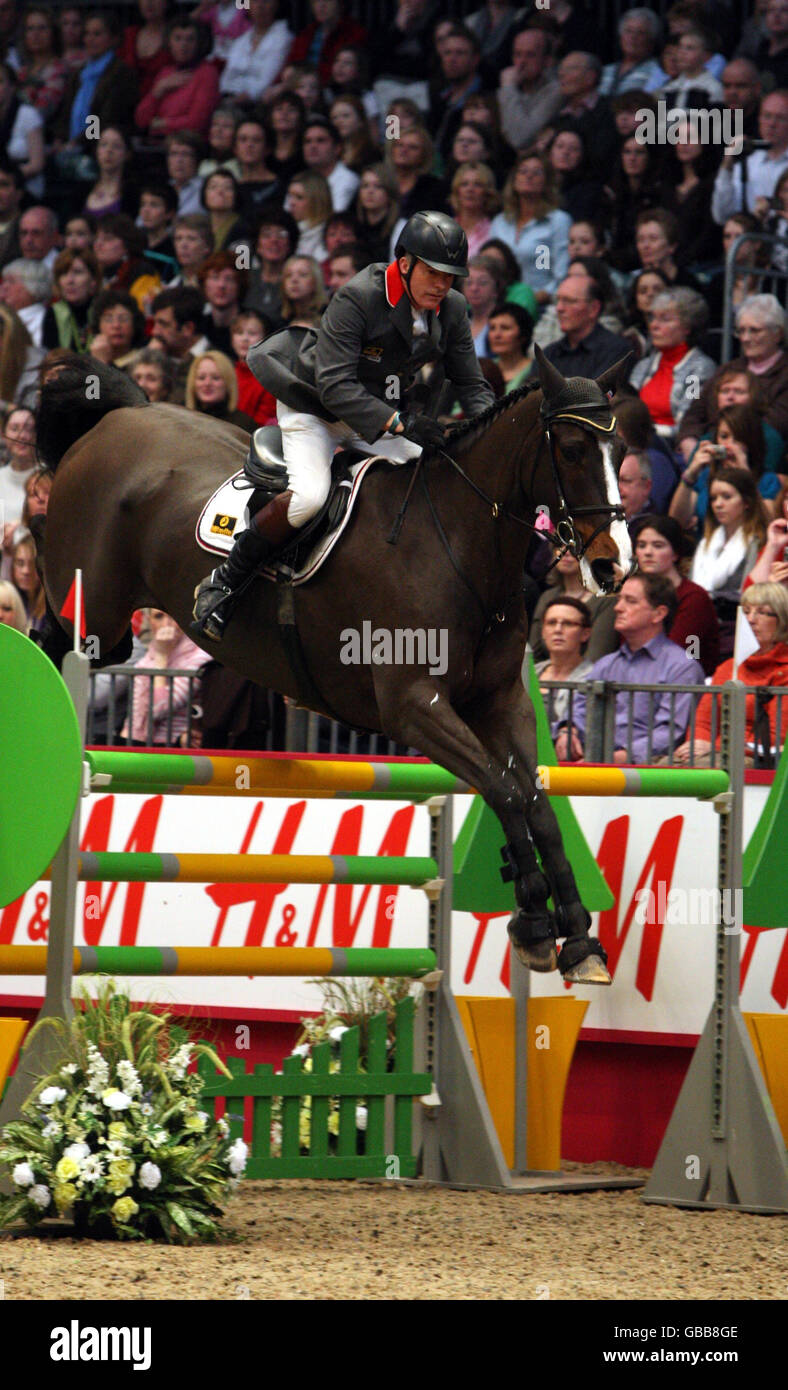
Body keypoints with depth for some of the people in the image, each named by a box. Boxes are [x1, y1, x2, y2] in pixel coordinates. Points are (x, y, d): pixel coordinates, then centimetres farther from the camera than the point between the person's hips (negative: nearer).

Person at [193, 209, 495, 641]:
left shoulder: (452, 310, -9)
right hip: (312, 407, -7)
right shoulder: (355, 300, -28)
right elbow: (334, 387, -32)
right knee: (309, 495, -30)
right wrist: (399, 423, -41)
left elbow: (471, 385, 1)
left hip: (380, 412, 7)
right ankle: (223, 582, -16)